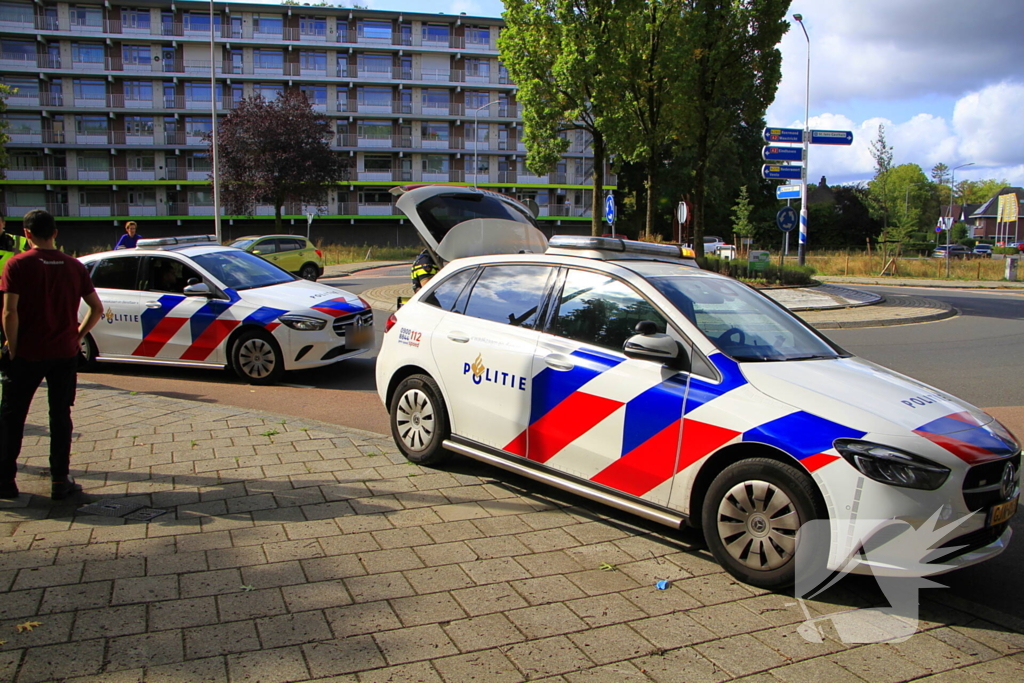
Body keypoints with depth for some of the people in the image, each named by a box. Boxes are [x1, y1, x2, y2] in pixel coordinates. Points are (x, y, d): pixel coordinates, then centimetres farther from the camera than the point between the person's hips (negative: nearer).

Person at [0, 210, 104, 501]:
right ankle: (60, 480, 10)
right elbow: (97, 308, 3)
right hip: (64, 354, 2)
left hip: (27, 354, -2)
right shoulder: (74, 266, 2)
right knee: (60, 416, 9)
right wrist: (78, 335, 10)